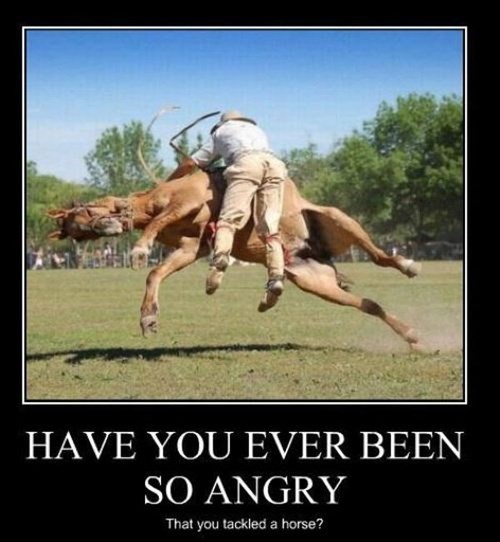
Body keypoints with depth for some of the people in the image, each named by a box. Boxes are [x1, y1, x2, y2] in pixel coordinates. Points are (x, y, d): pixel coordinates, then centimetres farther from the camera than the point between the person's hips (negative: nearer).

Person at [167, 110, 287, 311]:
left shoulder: (220, 132, 33)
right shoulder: (257, 130, 43)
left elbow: (190, 164, 34)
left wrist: (165, 184, 46)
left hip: (246, 162, -3)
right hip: (275, 163, 3)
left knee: (230, 217, -13)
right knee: (269, 227, -2)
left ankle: (220, 255, -43)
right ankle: (276, 275, -22)